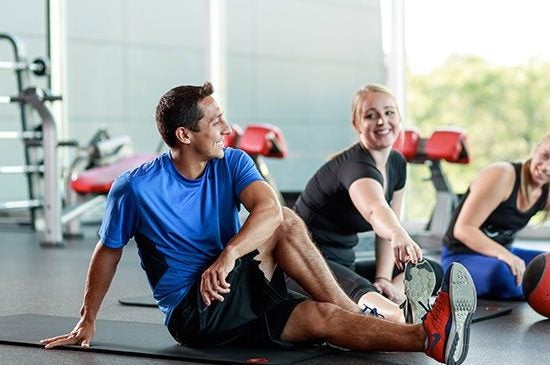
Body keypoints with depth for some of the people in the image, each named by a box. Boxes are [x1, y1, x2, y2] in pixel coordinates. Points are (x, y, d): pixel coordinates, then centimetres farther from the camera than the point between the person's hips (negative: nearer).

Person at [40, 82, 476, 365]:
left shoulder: (232, 163, -1)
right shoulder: (135, 188, -12)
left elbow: (269, 207, -20)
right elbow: (108, 252, 2)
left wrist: (229, 254, -38)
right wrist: (86, 323, 8)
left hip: (242, 301, 4)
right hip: (194, 312, -4)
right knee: (284, 226, -25)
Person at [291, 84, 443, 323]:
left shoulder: (397, 163, 7)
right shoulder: (355, 165, -21)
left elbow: (387, 231, 9)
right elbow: (375, 210, -44)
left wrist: (383, 279, -7)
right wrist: (399, 235, -65)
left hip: (343, 265, 10)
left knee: (431, 272, -1)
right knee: (359, 292, -41)